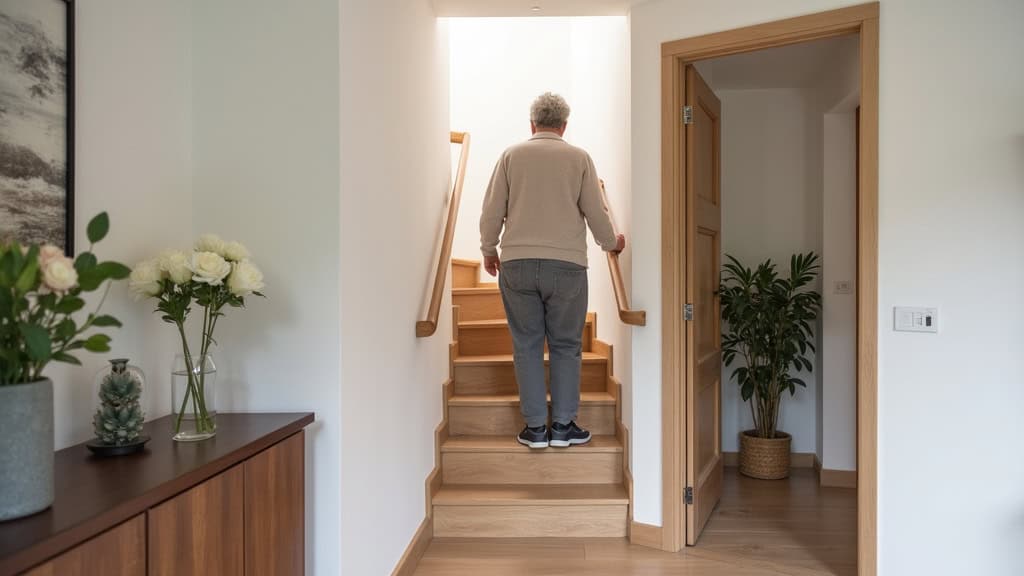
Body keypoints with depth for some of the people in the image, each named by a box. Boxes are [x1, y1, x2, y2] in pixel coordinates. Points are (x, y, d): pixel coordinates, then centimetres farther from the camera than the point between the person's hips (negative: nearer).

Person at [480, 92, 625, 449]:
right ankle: (563, 425, 12)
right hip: (566, 264, -1)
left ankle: (536, 428, 10)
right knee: (565, 346, 9)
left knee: (527, 345, 7)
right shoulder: (579, 157, 5)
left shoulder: (512, 155, 7)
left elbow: (492, 211, 6)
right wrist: (612, 243, 23)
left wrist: (488, 249, 21)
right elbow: (596, 212, 5)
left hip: (517, 263, 1)